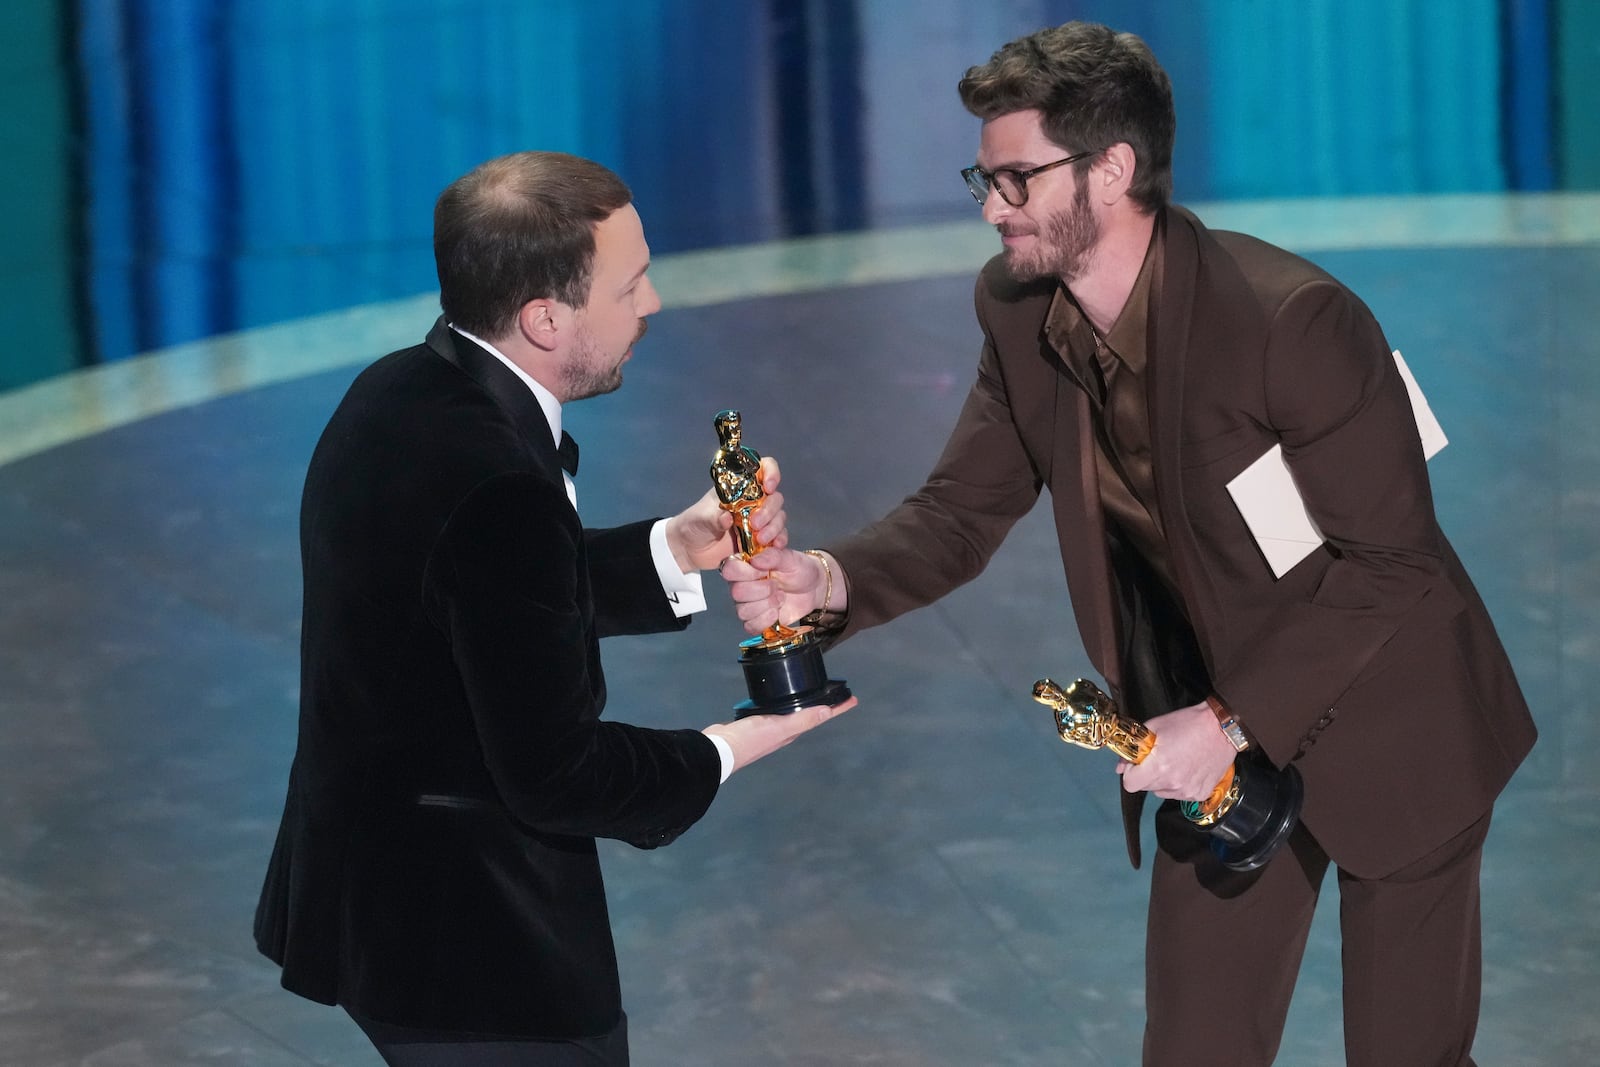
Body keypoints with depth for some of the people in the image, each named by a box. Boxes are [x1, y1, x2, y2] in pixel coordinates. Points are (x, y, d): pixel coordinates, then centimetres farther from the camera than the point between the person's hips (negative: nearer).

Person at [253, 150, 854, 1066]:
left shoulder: (404, 396, 0)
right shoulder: (496, 488, -28)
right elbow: (556, 776, -23)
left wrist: (675, 552, 3)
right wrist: (723, 753, -8)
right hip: (475, 943, -9)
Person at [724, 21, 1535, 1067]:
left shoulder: (1294, 318, -28)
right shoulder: (1020, 314, -7)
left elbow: (1390, 559, -23)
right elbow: (960, 512, -2)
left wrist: (1234, 723, -25)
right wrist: (830, 579, -22)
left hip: (1388, 730, -5)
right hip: (1221, 741, 6)